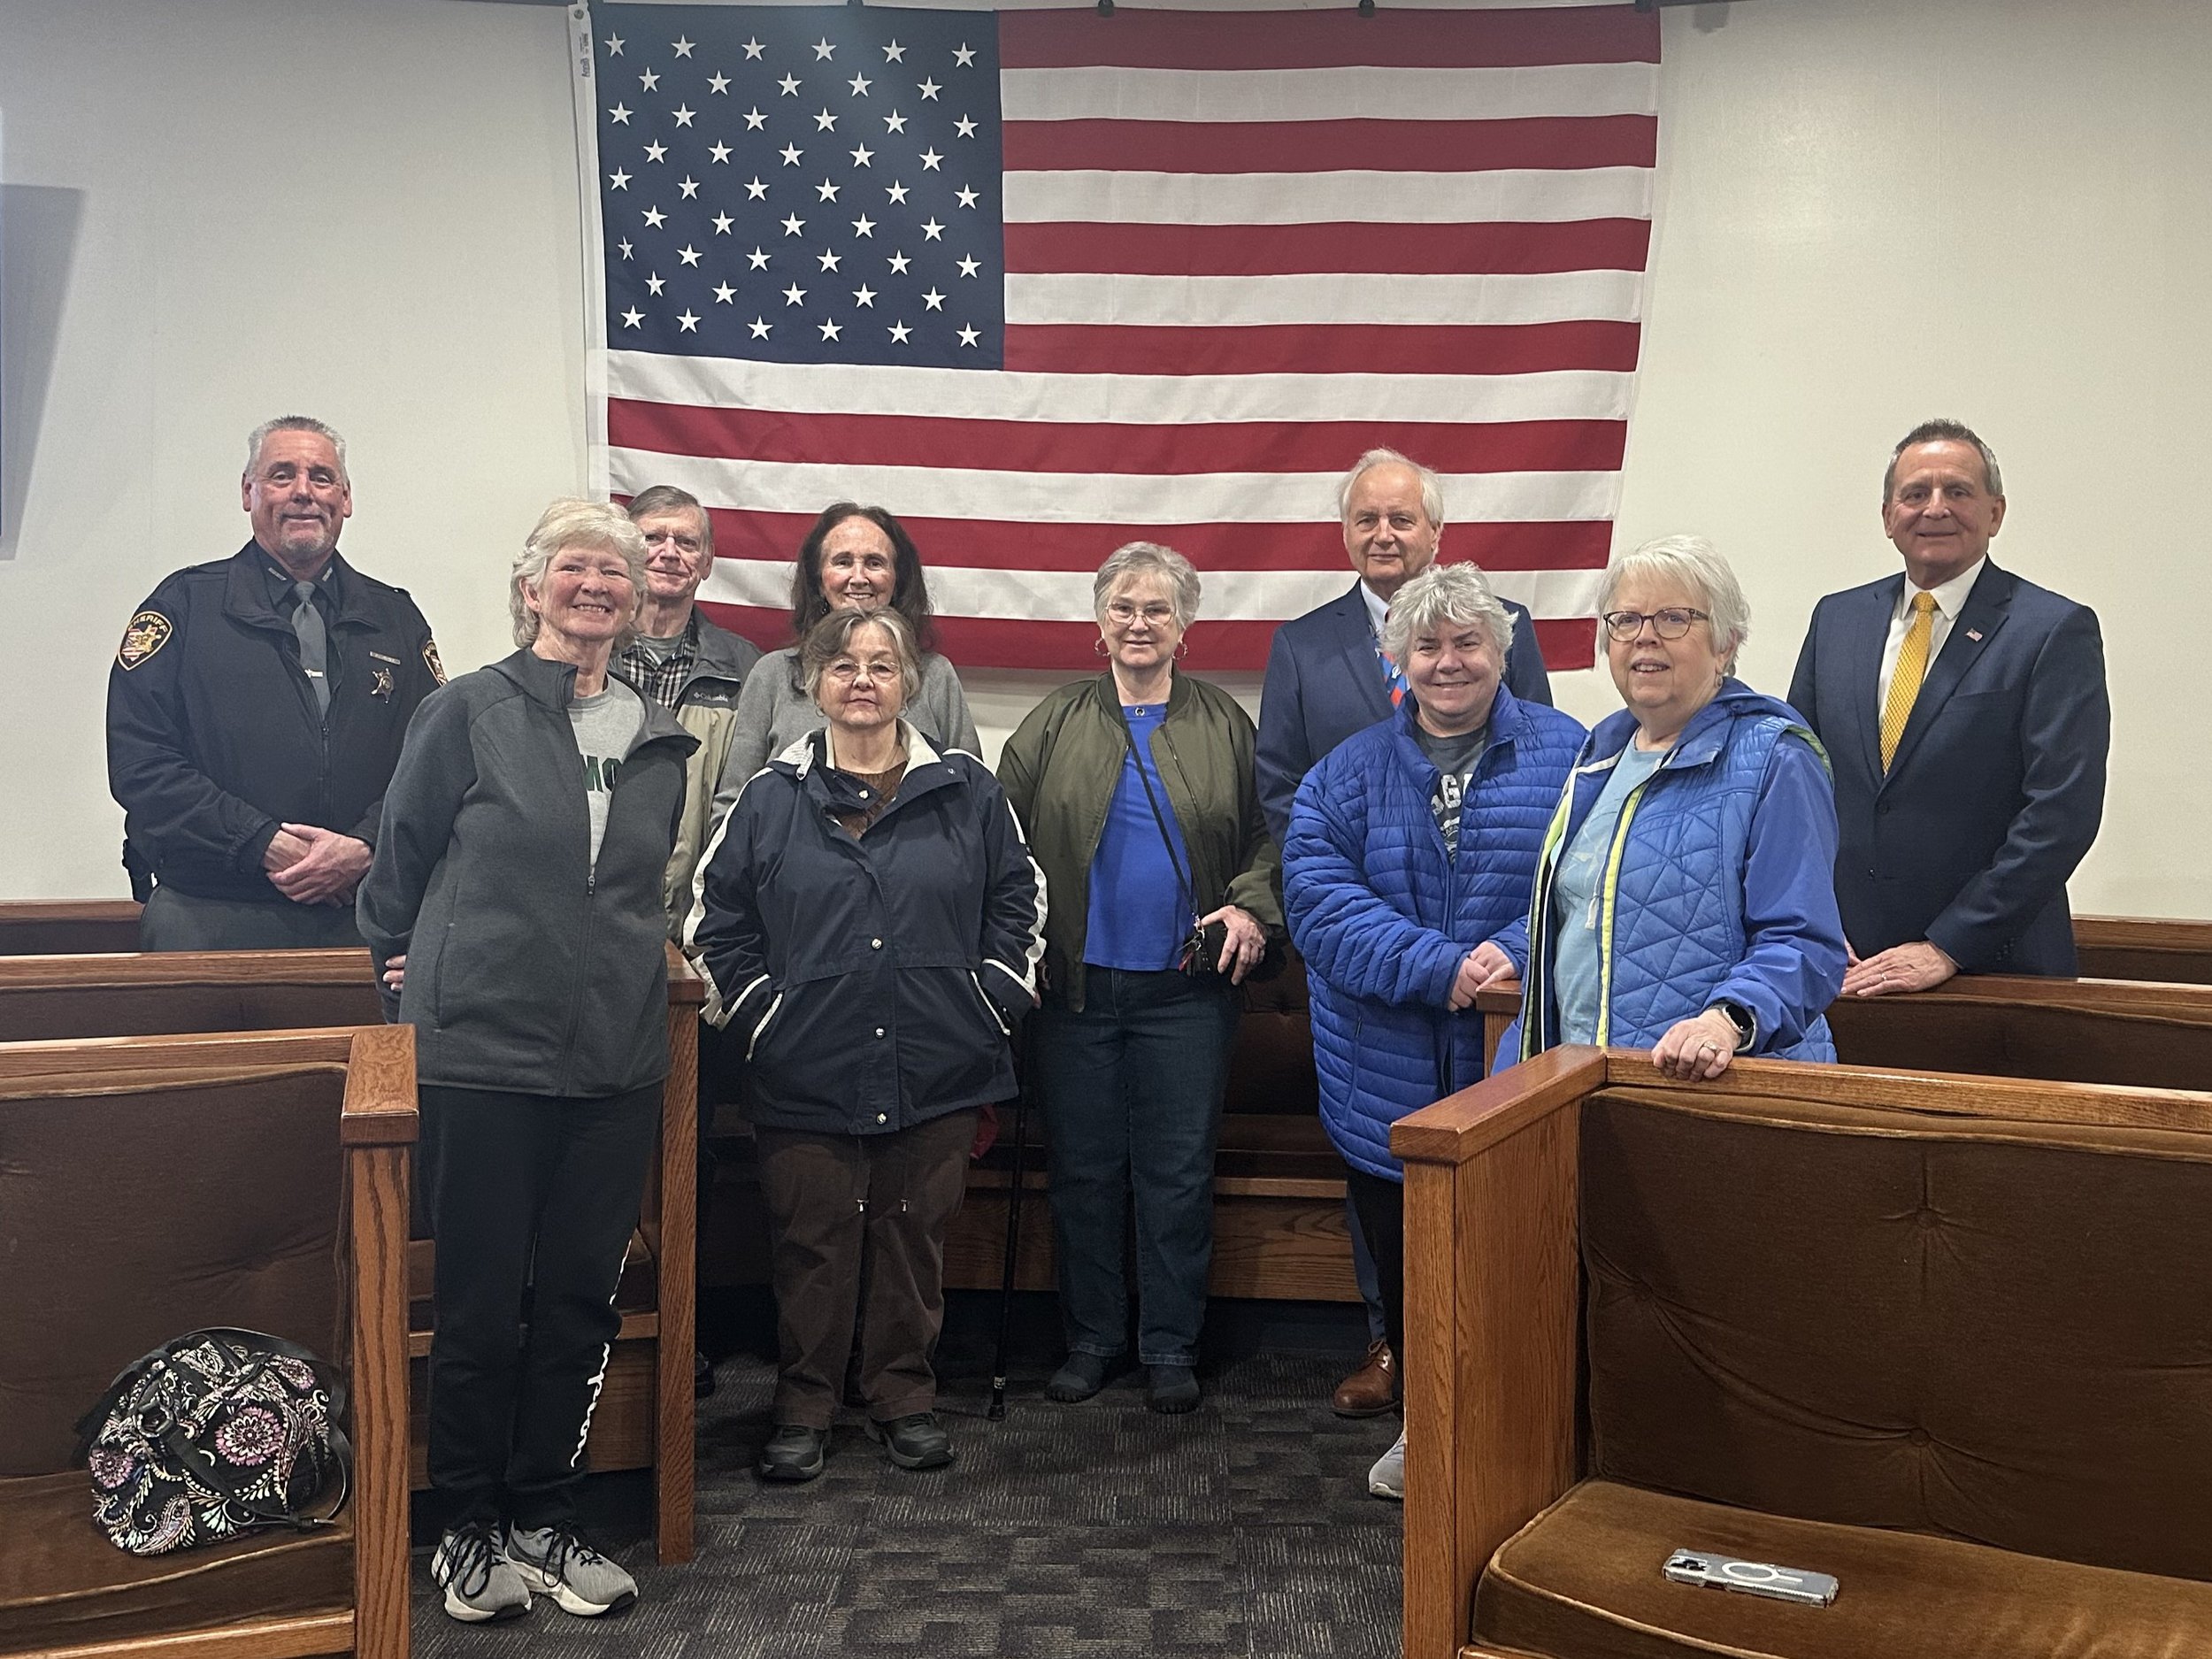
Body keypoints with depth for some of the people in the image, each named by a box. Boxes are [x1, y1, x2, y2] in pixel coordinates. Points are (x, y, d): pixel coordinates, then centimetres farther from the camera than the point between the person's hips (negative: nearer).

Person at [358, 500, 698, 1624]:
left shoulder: (659, 739, 9)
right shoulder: (469, 712, -4)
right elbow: (400, 856, 4)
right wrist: (412, 965, 11)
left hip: (617, 1058, 4)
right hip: (483, 1049, -4)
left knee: (582, 1297, 10)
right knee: (479, 1299, 6)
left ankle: (543, 1521, 26)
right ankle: (466, 1527, 23)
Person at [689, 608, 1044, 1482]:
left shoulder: (968, 792, 5)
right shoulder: (771, 798, 4)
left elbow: (1018, 900, 11)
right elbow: (717, 919, 9)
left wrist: (990, 1002, 4)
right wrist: (762, 1011, 1)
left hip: (937, 1073, 1)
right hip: (809, 1075, 0)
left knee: (915, 1236, 9)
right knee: (814, 1241, 6)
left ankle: (904, 1396, 25)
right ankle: (804, 1405, 21)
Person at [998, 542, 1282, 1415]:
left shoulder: (1224, 725, 7)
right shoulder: (1055, 723, 6)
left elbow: (1265, 836, 10)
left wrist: (1251, 907, -8)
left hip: (1186, 989, 0)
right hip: (1075, 984, 1)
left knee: (1178, 1171, 5)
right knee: (1082, 1169, 9)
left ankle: (1170, 1345, 18)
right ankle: (1091, 1336, 23)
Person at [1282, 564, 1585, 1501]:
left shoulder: (1568, 757, 0)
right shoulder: (1348, 773, 4)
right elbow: (1317, 896, -10)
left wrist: (1514, 953, -24)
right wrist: (1436, 968, -21)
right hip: (1389, 1086, 2)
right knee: (1404, 1274, 15)